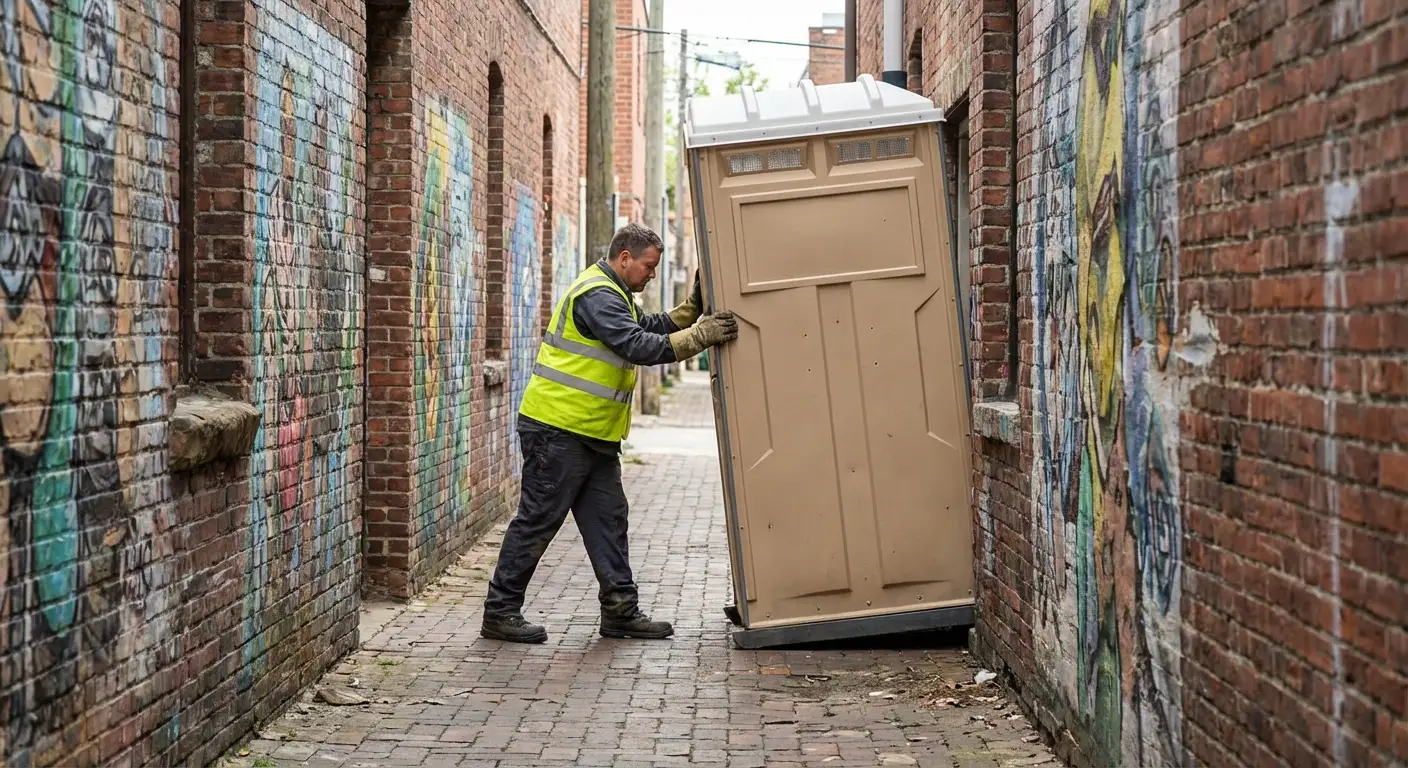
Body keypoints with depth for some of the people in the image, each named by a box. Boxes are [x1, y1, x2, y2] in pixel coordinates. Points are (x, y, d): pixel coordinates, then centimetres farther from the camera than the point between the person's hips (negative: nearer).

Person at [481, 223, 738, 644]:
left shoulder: (611, 293, 19)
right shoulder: (597, 295, -16)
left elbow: (649, 328, 17)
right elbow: (639, 346, -25)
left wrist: (693, 308, 5)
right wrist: (700, 336, -24)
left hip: (593, 435, 11)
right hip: (558, 430, -11)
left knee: (608, 518, 9)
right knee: (538, 520, -4)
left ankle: (621, 611, 12)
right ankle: (500, 612, 4)